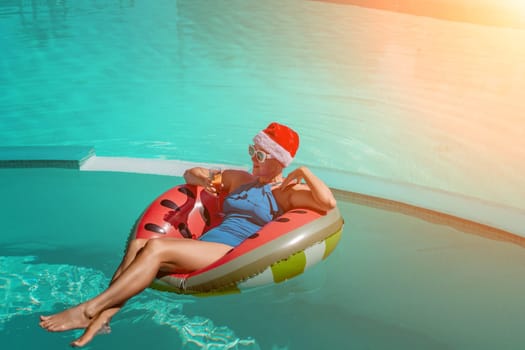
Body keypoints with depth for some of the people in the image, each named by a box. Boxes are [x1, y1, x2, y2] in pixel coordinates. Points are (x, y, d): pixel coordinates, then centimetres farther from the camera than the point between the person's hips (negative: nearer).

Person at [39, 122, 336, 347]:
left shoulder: (289, 192, 5)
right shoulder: (239, 179, 25)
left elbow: (329, 204, -13)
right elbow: (191, 173, 34)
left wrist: (304, 172, -7)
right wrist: (201, 178, 11)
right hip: (205, 245, 8)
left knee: (155, 249, -26)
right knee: (139, 244, -18)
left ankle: (87, 310, -24)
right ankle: (102, 317, -27)